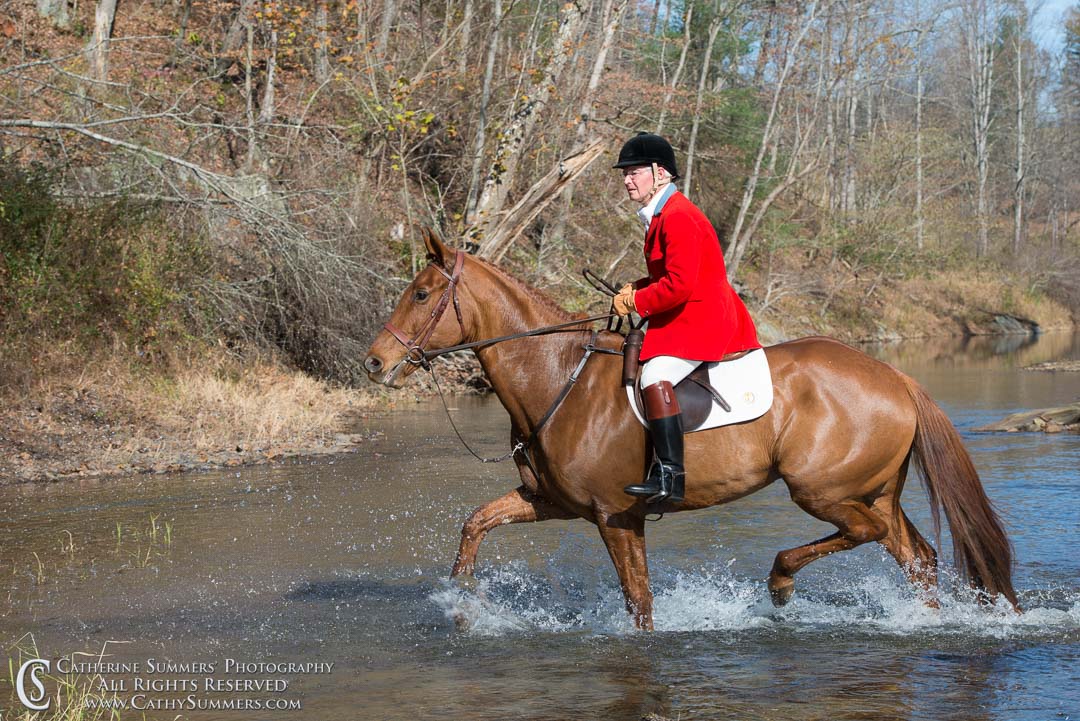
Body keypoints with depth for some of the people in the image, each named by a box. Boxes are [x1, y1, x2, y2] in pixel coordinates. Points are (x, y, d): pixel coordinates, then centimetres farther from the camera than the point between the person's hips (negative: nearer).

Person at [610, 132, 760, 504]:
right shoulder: (662, 215, 16)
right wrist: (637, 288, 8)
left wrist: (635, 302, -14)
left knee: (655, 377, -31)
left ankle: (670, 476, -38)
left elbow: (679, 285, -25)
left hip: (702, 320, -12)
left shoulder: (678, 217, -17)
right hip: (686, 320, 12)